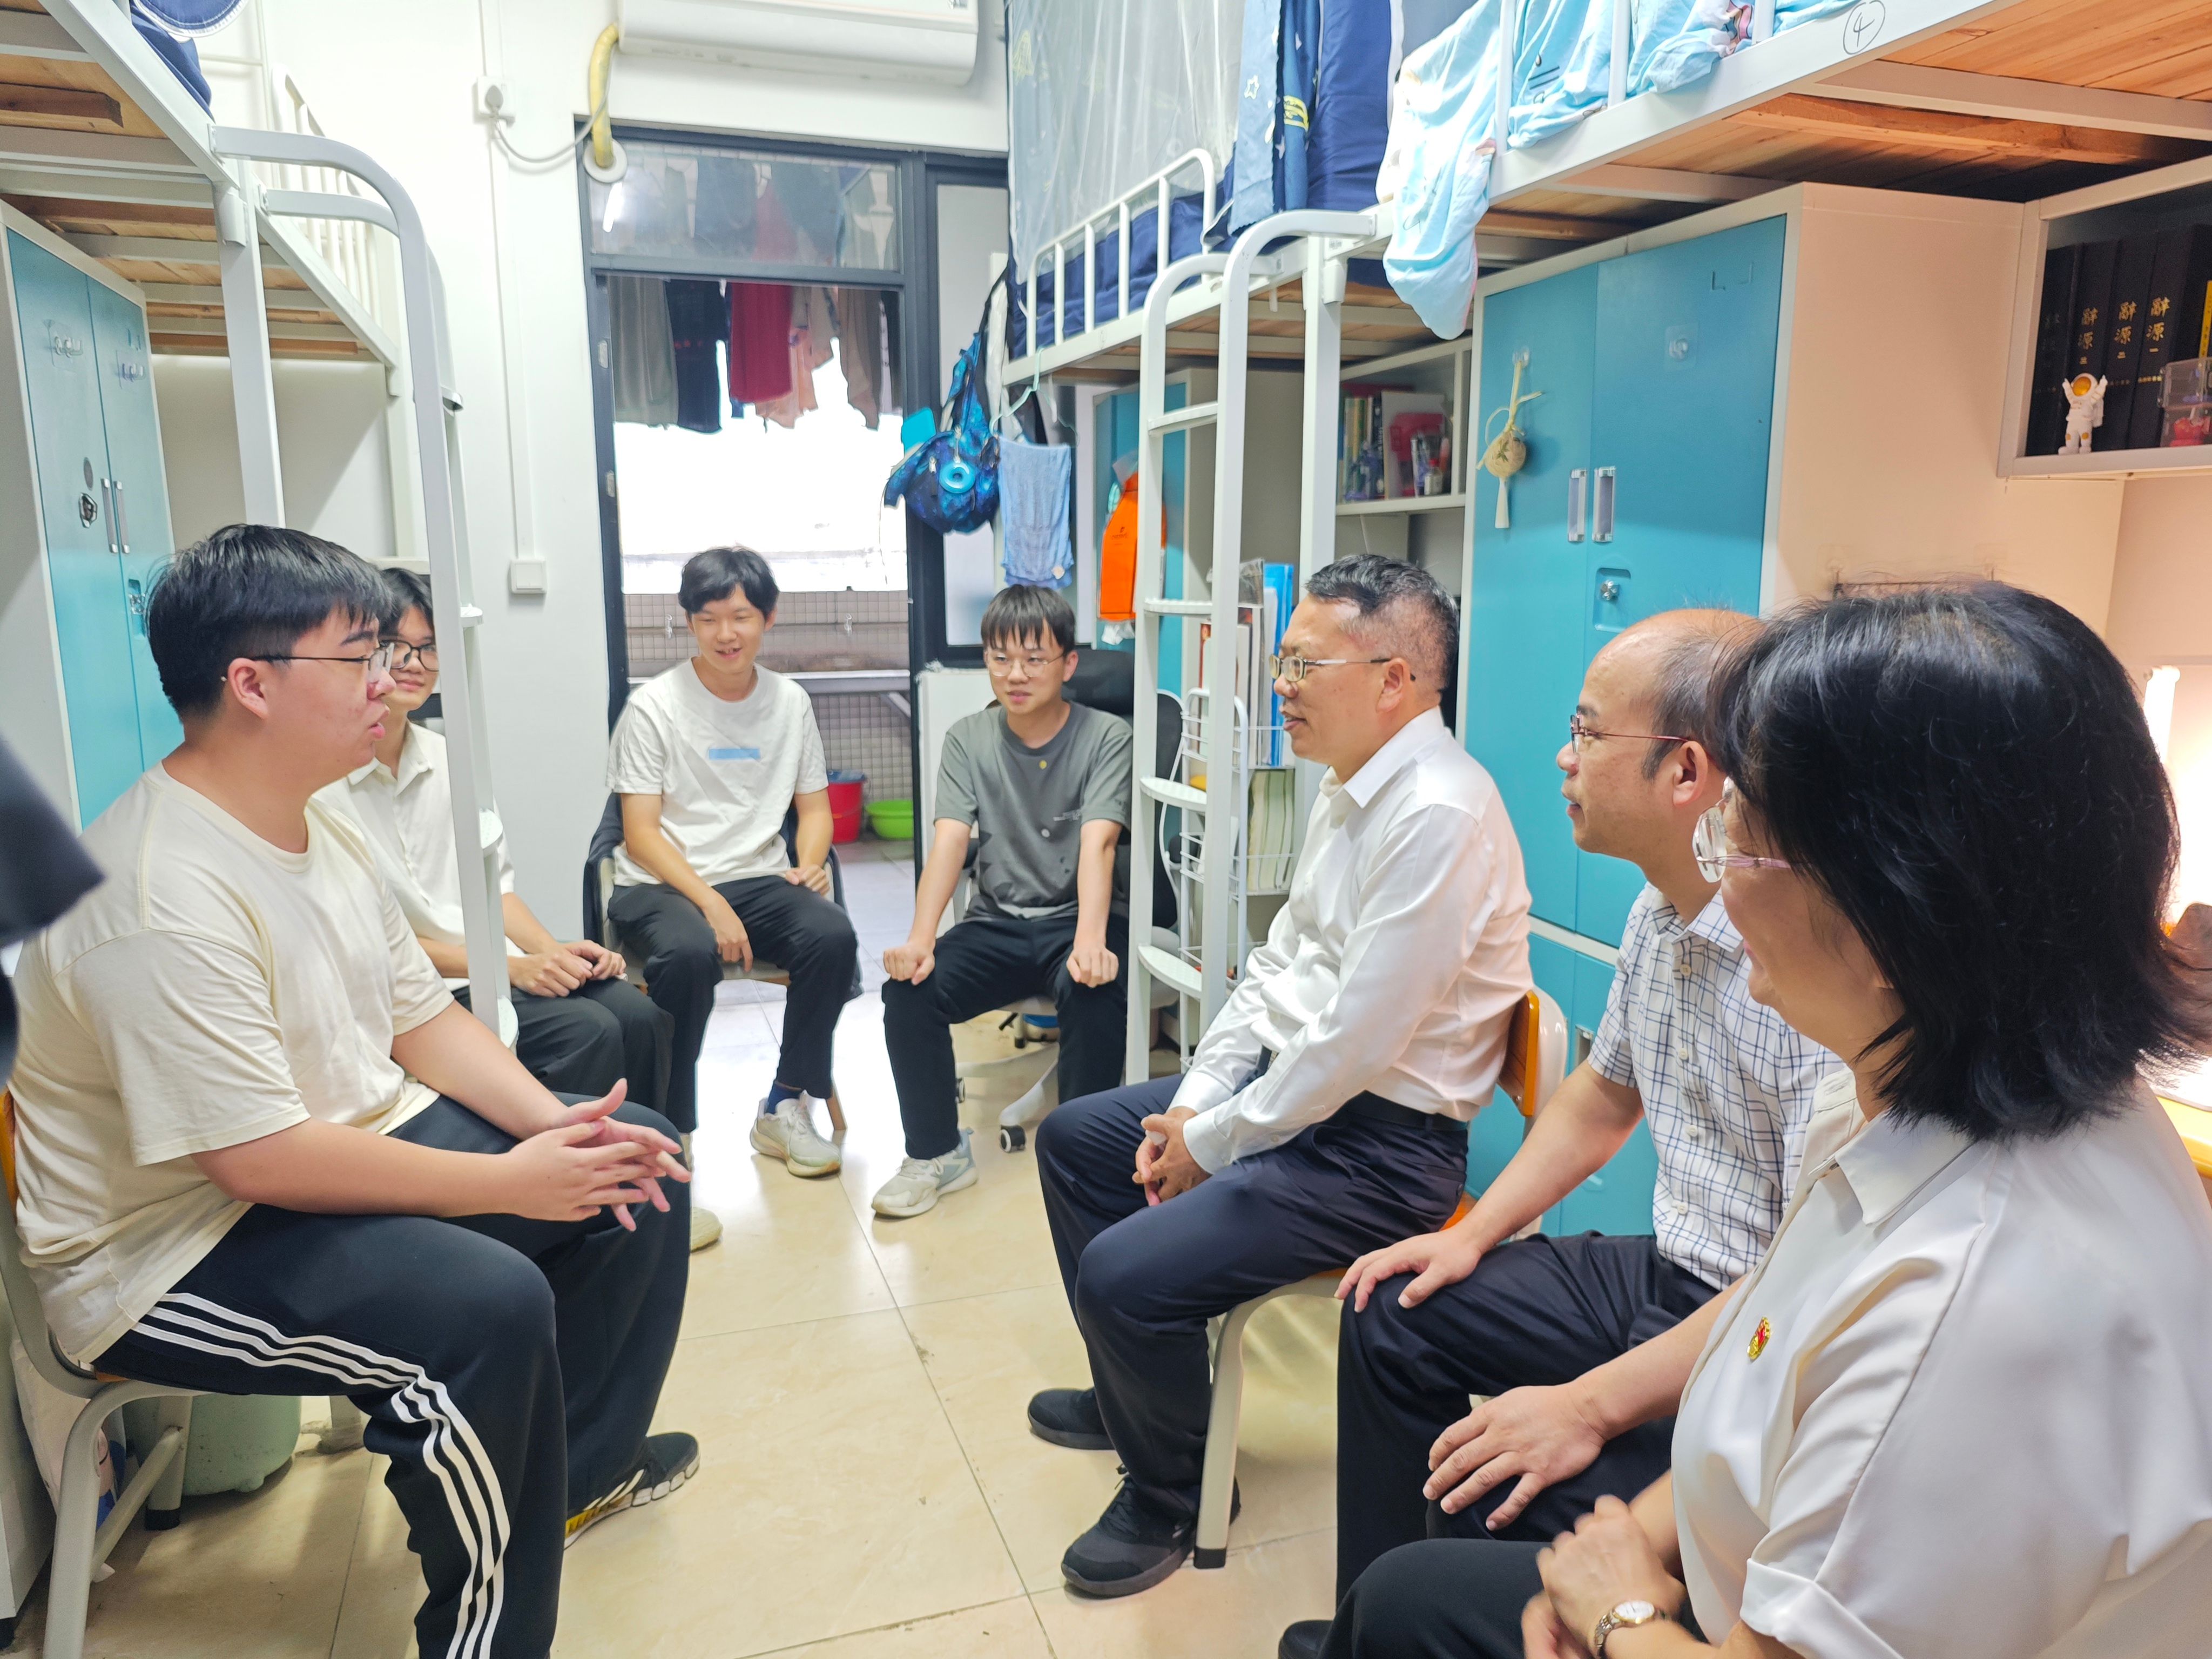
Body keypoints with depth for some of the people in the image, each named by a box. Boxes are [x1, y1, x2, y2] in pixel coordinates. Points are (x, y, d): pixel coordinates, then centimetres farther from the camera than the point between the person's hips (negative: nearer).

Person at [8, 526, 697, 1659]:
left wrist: (556, 1123, -8)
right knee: (489, 1306, -34)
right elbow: (264, 1161, -30)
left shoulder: (320, 832, 4)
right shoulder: (165, 899, -27)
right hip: (173, 1251, -10)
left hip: (352, 1147, 10)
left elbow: (423, 1018, 7)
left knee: (639, 1167, 5)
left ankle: (581, 1468, 25)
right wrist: (509, 1183, -24)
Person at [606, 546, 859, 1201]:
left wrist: (810, 863, -9)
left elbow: (814, 808, 14)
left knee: (833, 935, -26)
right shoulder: (654, 706, -5)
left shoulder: (790, 701, 9)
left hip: (759, 880, 4)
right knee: (689, 952, -36)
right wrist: (711, 904, -22)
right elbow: (641, 833, -8)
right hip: (661, 884, -3)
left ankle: (784, 1108, -7)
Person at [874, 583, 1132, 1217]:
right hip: (997, 922, 3)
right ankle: (937, 1154, -1)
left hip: (1078, 919, -3)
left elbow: (1098, 843, -19)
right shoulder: (968, 739, 5)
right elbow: (949, 840, -7)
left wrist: (1090, 940, -36)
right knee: (908, 987, -22)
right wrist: (920, 939, -24)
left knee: (1094, 992, -35)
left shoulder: (1106, 738, -5)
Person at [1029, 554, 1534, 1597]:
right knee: (1072, 1138, 17)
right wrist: (1190, 1104, 3)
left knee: (1125, 1272, -21)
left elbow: (1353, 1043, -26)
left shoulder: (1440, 818, -26)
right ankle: (1132, 1396, 36)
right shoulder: (1350, 790, 6)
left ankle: (1172, 1492, 12)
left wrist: (1209, 1145, -14)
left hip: (1380, 1142, -10)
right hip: (1287, 1084, 10)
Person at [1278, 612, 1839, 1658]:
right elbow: (1602, 1097, 16)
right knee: (1395, 1312, 12)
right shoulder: (1660, 911, 1)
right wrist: (1472, 1235, 10)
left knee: (1503, 1500, -26)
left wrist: (1592, 1406, -26)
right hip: (1665, 1274, 9)